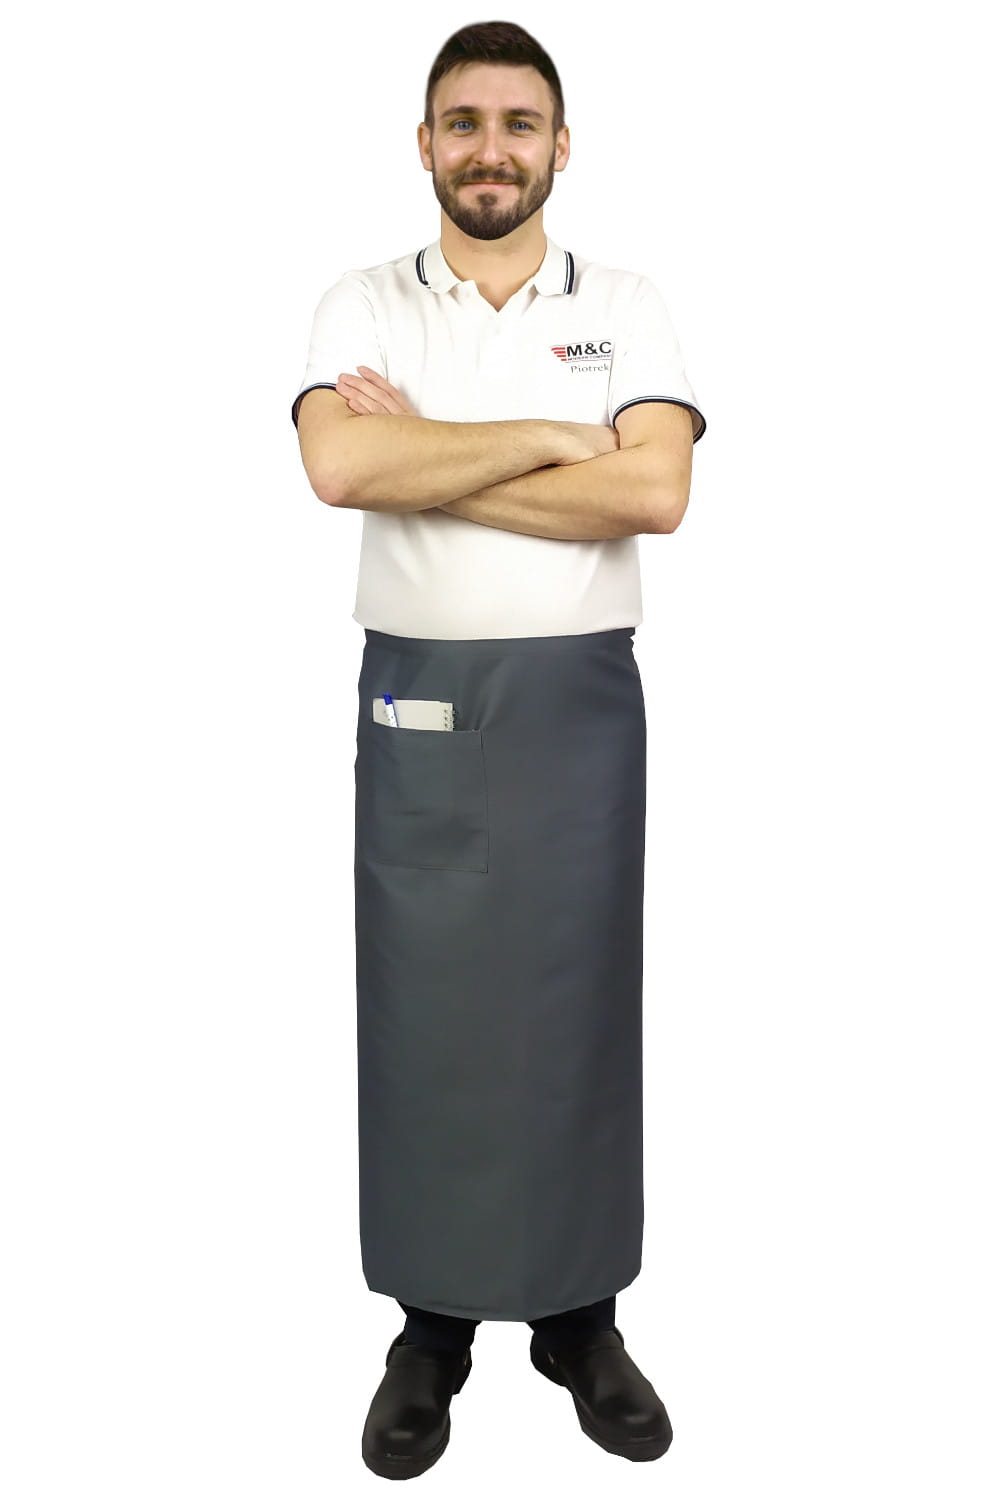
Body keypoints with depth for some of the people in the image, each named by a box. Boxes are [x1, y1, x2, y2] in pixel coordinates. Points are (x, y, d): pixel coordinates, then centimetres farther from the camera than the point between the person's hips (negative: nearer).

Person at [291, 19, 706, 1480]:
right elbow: (340, 465, -16)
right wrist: (544, 437, -12)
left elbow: (655, 493, -12)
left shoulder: (629, 309, 5)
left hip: (581, 696, 1)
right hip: (420, 697, 0)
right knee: (425, 1005, 5)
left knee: (579, 1001, 7)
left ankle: (583, 1318, 25)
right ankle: (431, 1325, 22)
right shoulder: (363, 307, 4)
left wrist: (428, 460, -12)